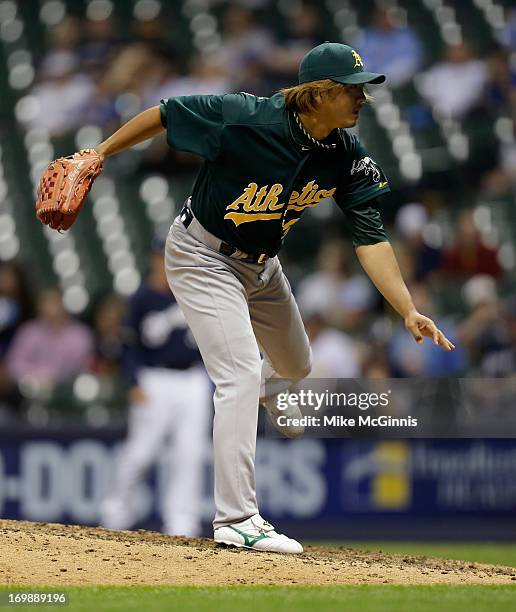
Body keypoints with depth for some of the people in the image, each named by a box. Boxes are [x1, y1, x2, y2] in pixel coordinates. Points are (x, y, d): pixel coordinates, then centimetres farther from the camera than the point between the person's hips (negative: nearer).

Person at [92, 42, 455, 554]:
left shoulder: (348, 158, -16)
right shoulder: (247, 119, -32)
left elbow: (370, 238, -17)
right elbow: (164, 115, -20)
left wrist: (409, 311, -26)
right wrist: (99, 155, -13)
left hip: (260, 264, 7)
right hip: (202, 258, -7)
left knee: (295, 366, 25)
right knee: (242, 375, -20)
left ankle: (266, 396, 65)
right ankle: (237, 520, -19)